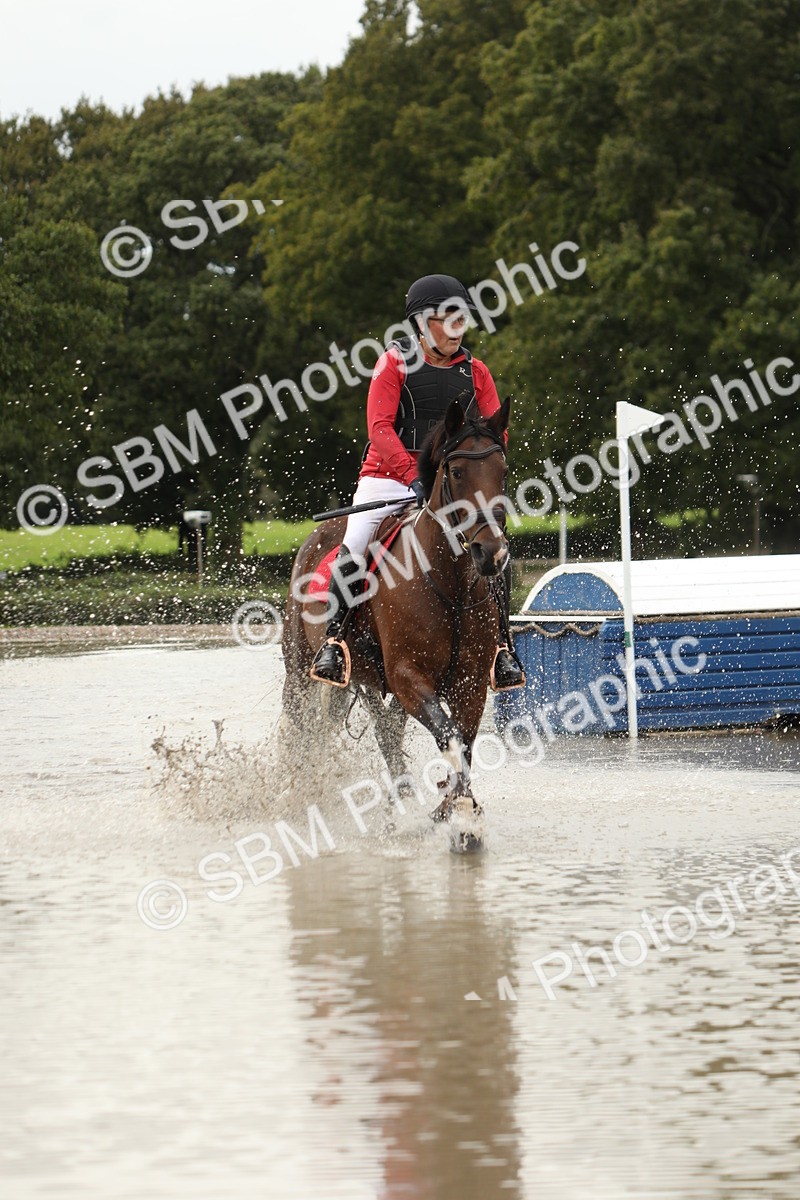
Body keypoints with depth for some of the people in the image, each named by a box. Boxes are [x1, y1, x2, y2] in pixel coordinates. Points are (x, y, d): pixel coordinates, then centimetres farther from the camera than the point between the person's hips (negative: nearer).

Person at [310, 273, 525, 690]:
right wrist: (414, 476, -27)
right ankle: (332, 640, -13)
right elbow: (380, 427, -14)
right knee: (354, 549, -25)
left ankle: (499, 646, -2)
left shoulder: (474, 371, 7)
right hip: (389, 478, -3)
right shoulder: (395, 362, -4)